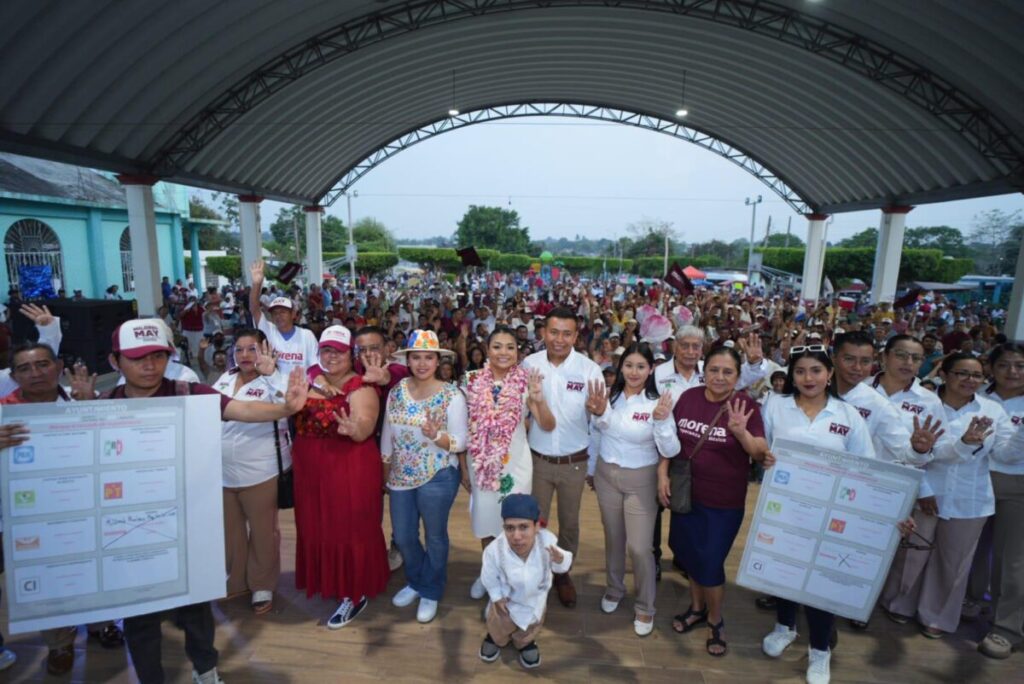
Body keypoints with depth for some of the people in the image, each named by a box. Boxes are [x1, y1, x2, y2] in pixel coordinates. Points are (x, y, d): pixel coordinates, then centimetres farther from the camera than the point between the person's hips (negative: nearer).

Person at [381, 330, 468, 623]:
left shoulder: (452, 396, -14)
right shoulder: (397, 390, -1)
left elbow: (460, 443, -14)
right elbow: (387, 433, 7)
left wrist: (436, 435, -32)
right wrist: (384, 470, 11)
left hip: (438, 477, -4)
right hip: (401, 477, 4)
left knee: (434, 537, 14)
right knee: (403, 537, 17)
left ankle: (431, 592, 38)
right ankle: (416, 581, 45)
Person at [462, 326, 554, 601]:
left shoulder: (525, 382, -9)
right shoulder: (473, 381, -4)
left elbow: (548, 426, -13)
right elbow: (463, 427, 2)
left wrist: (539, 400, -32)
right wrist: (463, 467, 3)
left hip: (515, 464, -2)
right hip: (481, 465, 2)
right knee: (485, 521, 15)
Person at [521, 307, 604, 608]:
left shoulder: (590, 369, -12)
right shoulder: (528, 365, -9)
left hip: (575, 462, 0)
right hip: (537, 459, 0)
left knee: (569, 523, 18)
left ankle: (563, 573, 42)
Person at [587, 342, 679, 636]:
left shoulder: (657, 404, -16)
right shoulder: (608, 396, -6)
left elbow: (670, 451, -20)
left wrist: (662, 421, -34)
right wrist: (590, 469, 10)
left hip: (640, 481, -3)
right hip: (606, 475, 3)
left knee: (639, 547, 2)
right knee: (613, 538, 19)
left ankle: (645, 607, 25)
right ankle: (614, 589, 43)